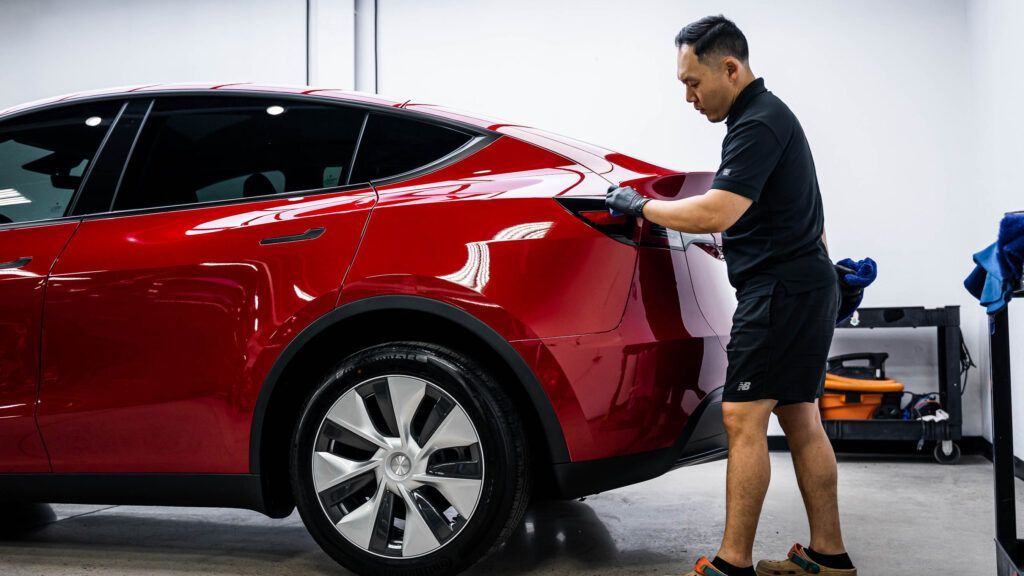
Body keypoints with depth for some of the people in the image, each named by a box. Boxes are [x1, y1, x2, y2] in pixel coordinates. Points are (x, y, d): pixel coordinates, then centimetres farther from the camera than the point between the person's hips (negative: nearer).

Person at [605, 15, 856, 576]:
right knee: (800, 420, 11)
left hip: (781, 288, -11)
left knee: (743, 419, -11)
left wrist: (641, 206, -14)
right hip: (802, 283, 11)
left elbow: (714, 214, -26)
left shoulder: (760, 123, -16)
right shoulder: (764, 115, 17)